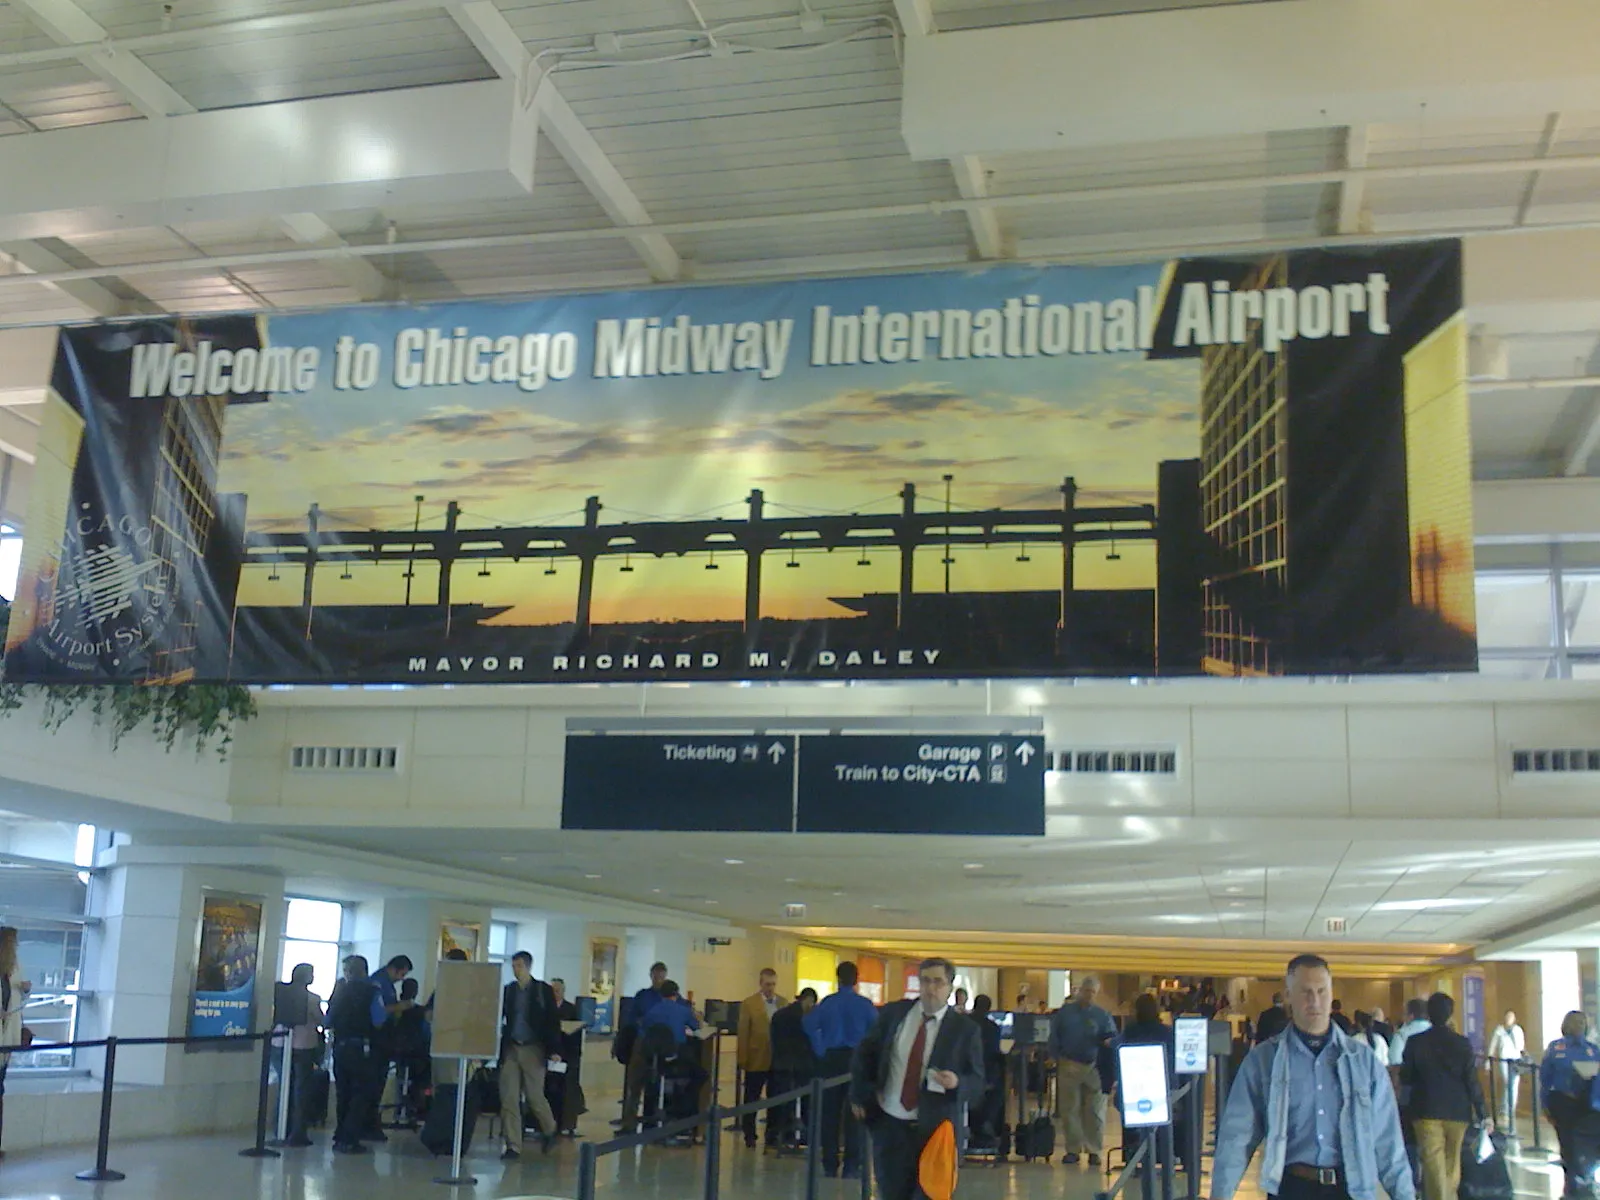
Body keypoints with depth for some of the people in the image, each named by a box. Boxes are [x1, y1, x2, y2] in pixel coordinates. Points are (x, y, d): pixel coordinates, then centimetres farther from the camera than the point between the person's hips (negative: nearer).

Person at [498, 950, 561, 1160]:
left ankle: (549, 1130, 28)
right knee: (508, 1099, -3)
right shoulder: (508, 990, 7)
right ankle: (513, 1146, 3)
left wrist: (555, 1050, -10)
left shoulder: (543, 990, -1)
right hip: (510, 1049, 3)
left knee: (534, 1096, 1)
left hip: (533, 1049, -3)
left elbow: (553, 1021, -3)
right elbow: (497, 1018, 8)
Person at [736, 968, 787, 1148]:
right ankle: (749, 1135, 20)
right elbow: (743, 1034, -3)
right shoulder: (749, 1004, -2)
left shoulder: (784, 1003, 3)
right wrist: (742, 1060, -6)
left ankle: (772, 1135, 16)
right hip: (756, 1060, -2)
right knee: (751, 1100, 8)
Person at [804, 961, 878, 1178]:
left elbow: (809, 1024, -14)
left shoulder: (828, 1003, -1)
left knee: (830, 1113, 8)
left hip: (831, 1058, 1)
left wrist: (819, 1050, -5)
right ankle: (851, 1166, 0)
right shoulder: (864, 1004, -3)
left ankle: (830, 1165, 11)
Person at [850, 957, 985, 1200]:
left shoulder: (965, 1030, -4)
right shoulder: (893, 1013, 3)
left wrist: (957, 1082, -25)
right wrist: (861, 1094, 5)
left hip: (935, 1129, -2)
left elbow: (978, 1084, -4)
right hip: (889, 1124, 3)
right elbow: (864, 1054, 14)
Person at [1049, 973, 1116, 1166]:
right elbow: (1054, 1036, 9)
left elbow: (1112, 1035, 2)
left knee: (1094, 1111, 1)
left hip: (1094, 1068, 0)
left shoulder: (1102, 1015, 5)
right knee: (1069, 1110, 4)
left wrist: (1109, 1042, -20)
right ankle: (1072, 1149, 12)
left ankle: (1094, 1150, 9)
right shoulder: (1065, 1011, 6)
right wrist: (1056, 1057, -1)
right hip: (1069, 1066, 0)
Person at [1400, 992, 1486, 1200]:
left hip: (1427, 1111, -2)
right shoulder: (1463, 1044, -6)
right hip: (1457, 1111, 2)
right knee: (1453, 1160, 19)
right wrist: (1481, 1113, 0)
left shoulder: (1415, 1042, -7)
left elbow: (1405, 1078, -2)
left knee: (1433, 1162, -3)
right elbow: (1472, 1082, -6)